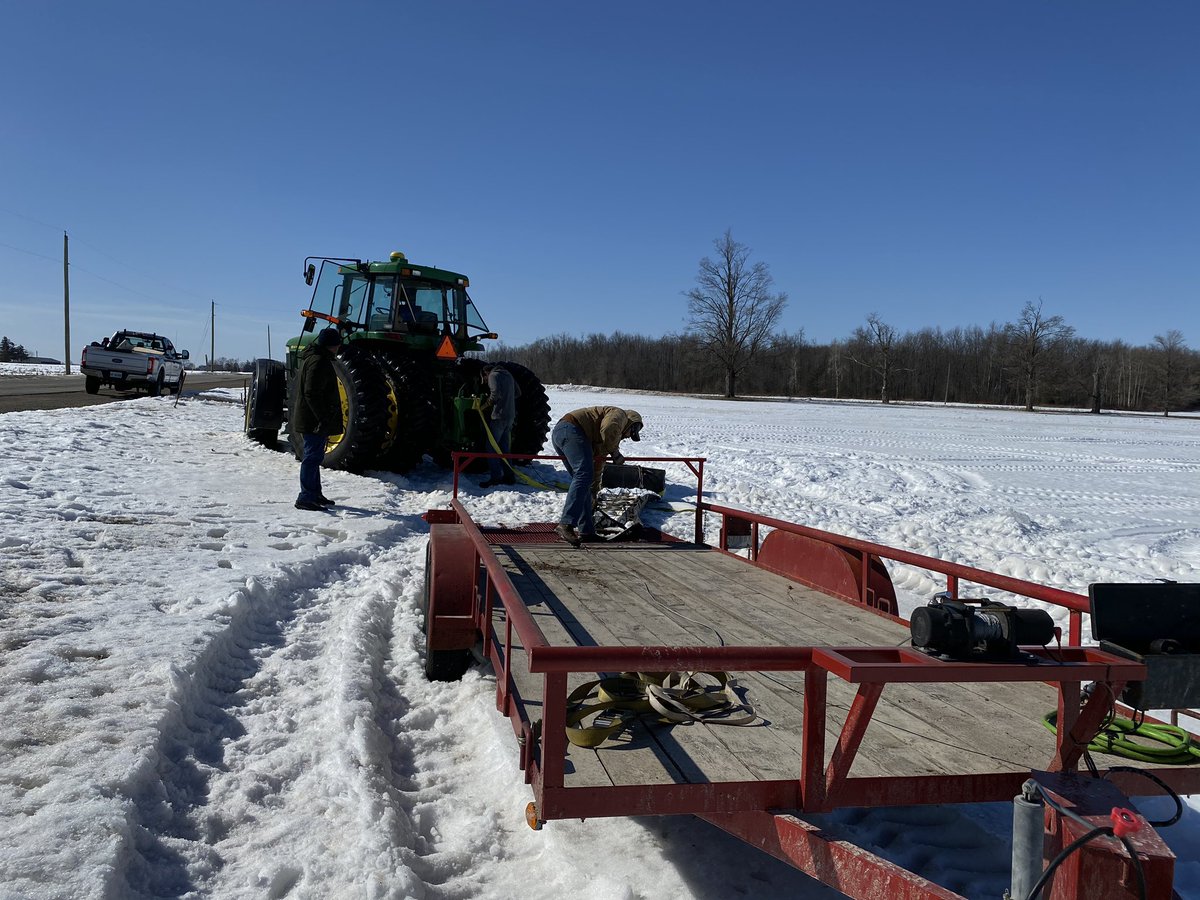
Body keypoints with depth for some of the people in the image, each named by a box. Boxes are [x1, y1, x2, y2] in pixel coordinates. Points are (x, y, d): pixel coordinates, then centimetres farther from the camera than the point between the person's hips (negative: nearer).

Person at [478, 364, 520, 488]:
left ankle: (495, 477, -9)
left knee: (492, 447, -3)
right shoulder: (508, 375, 19)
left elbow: (496, 393, -21)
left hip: (499, 416, -8)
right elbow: (518, 393, 22)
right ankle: (509, 476, 13)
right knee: (504, 447, 14)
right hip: (510, 416, 8)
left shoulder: (493, 375, -6)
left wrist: (485, 405, -10)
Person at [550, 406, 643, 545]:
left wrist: (594, 491, 44)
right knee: (584, 475, -19)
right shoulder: (619, 414, 10)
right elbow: (608, 430, -14)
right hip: (572, 429, -10)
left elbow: (598, 462, 40)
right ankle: (565, 524, -31)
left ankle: (586, 531, 10)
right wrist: (615, 452, 1)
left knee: (583, 481, 13)